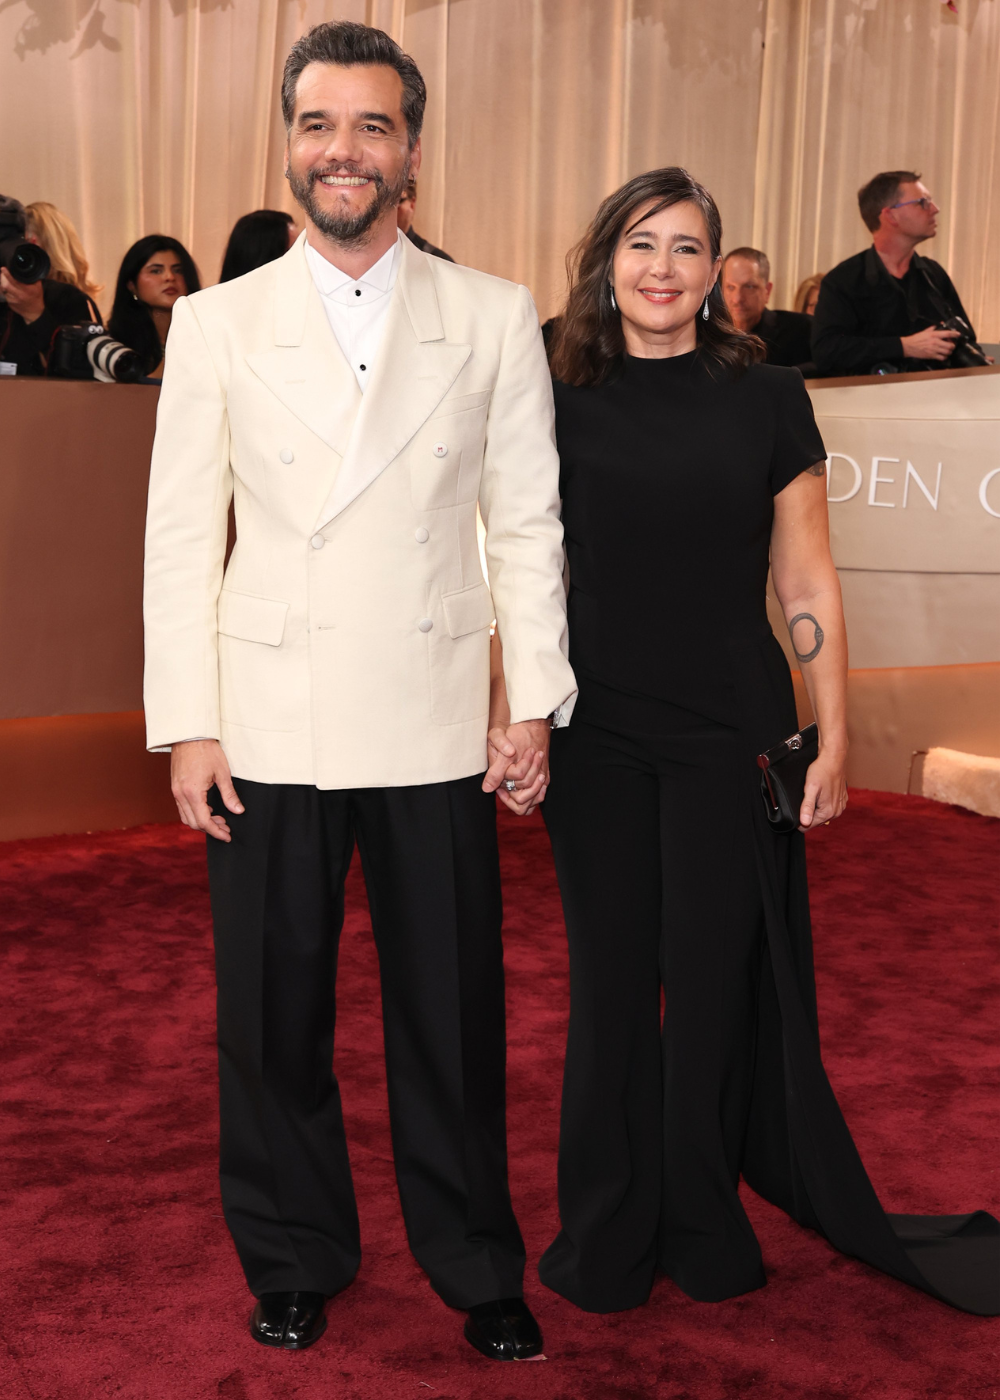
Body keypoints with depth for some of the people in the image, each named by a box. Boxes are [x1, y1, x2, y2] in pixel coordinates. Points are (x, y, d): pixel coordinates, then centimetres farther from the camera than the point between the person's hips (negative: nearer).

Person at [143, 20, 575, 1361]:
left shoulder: (495, 318, 4)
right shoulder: (217, 320, 5)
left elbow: (529, 522, 5)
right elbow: (180, 534, 3)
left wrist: (536, 703, 0)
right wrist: (187, 724, -2)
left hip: (435, 729, 0)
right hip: (268, 729, 1)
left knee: (452, 1013, 8)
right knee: (273, 1013, 11)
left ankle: (476, 1267, 29)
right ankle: (294, 1261, 32)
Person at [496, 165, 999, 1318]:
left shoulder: (767, 401, 0)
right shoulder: (563, 407, 3)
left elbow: (808, 586, 1)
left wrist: (833, 735, -1)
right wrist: (505, 713, -4)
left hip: (730, 733, -1)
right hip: (597, 736, 1)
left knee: (718, 980, 8)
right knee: (611, 984, 9)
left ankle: (703, 1228, 29)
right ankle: (609, 1236, 28)